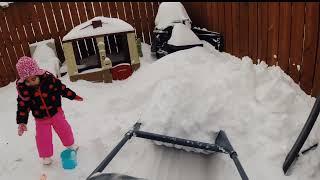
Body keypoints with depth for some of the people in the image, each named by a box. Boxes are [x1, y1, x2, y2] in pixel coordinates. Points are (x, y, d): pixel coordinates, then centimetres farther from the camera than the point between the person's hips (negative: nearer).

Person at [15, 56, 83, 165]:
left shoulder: (49, 79, -18)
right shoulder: (23, 89, -17)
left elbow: (62, 88, -5)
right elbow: (22, 106, -12)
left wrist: (73, 96, 4)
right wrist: (22, 122, -17)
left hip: (56, 113, 1)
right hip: (40, 119, 0)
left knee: (64, 129, 15)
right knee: (43, 138, 4)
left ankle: (70, 144, 43)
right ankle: (46, 156, 28)